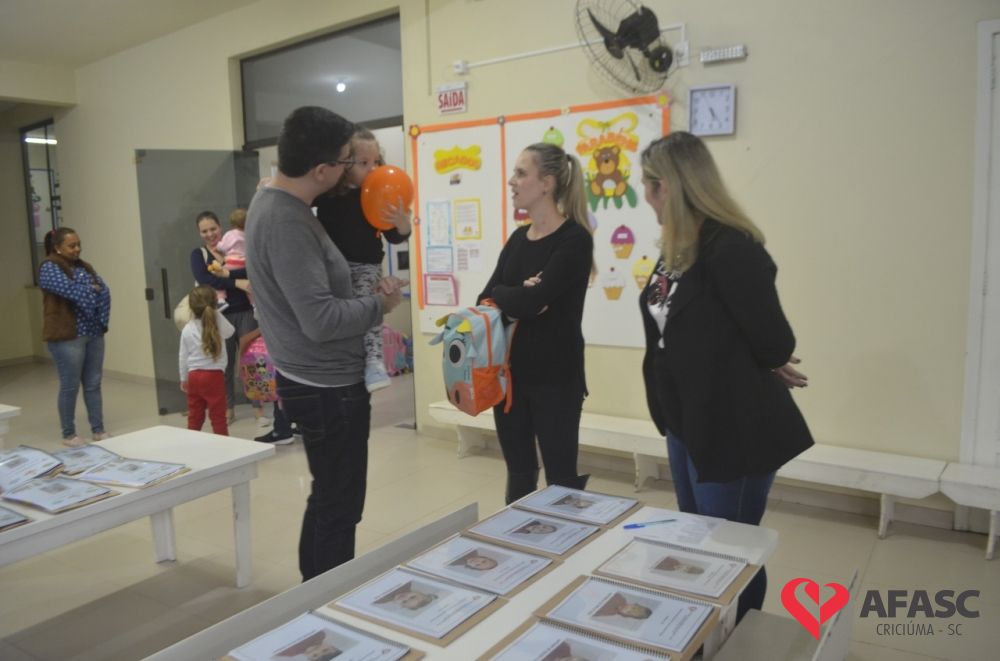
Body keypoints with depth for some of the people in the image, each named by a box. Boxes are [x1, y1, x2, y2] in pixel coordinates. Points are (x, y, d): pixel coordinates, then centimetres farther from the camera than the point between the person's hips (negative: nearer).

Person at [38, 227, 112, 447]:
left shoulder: (84, 266, 14)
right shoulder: (49, 268, -6)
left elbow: (104, 291, 2)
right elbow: (69, 289, -21)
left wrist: (101, 320, -11)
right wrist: (92, 289, -3)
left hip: (94, 334, 6)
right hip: (67, 336, -6)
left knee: (93, 384, 9)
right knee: (70, 386, 0)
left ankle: (98, 430, 16)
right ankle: (68, 435, 11)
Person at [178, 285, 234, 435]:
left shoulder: (187, 329, 0)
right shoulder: (218, 321, -8)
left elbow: (183, 356, 5)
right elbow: (230, 332, 14)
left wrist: (184, 378, 17)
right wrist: (216, 311, 15)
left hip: (194, 375, 3)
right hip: (214, 375, -3)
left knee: (194, 415, 13)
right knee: (218, 415, 0)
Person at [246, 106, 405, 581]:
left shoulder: (273, 201, 8)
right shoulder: (286, 221, -24)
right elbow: (321, 319, -29)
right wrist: (380, 304, -13)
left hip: (314, 381, 10)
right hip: (327, 387, -10)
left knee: (327, 498, 22)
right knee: (339, 506, 5)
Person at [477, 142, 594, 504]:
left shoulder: (574, 239, -11)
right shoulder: (518, 238, 10)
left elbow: (534, 301, -22)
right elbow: (485, 301, 3)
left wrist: (501, 294, -3)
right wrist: (519, 295, -15)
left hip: (555, 377, -6)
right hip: (509, 373, 7)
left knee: (562, 477, 4)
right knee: (519, 473, 17)